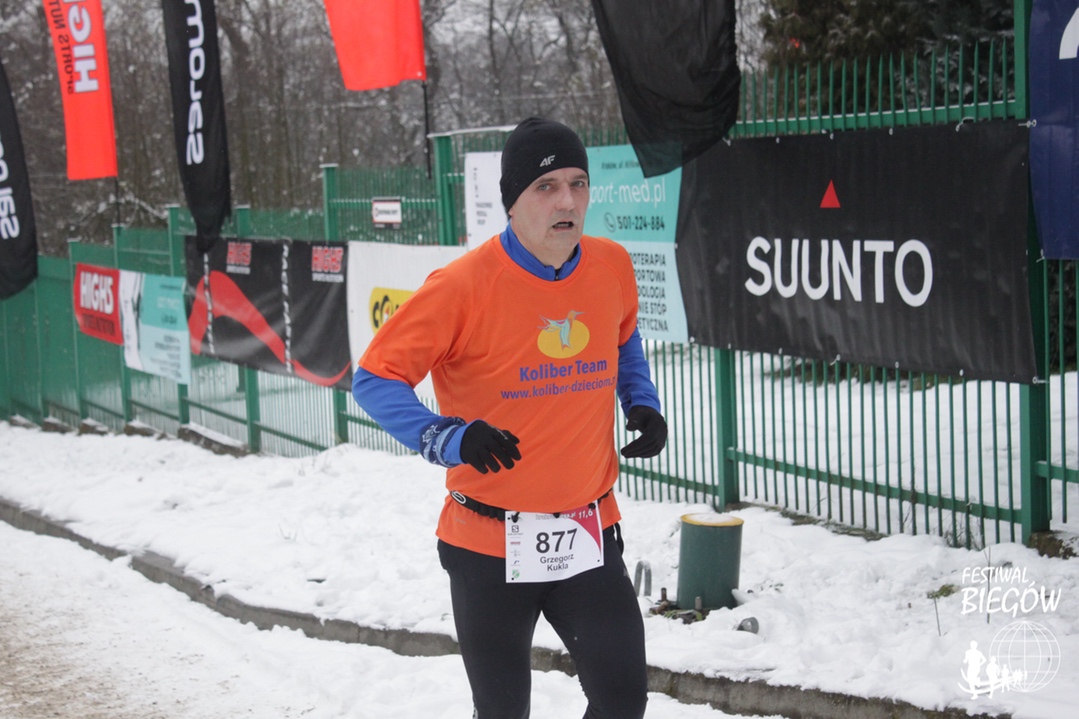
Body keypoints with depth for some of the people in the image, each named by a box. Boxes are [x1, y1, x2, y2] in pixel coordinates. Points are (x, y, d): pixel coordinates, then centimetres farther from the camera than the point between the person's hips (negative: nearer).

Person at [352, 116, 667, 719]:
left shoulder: (613, 267, -1)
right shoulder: (465, 285, -16)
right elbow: (376, 378, -12)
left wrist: (642, 403, 5)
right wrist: (447, 440, -27)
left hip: (590, 537, 4)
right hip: (490, 544, -4)